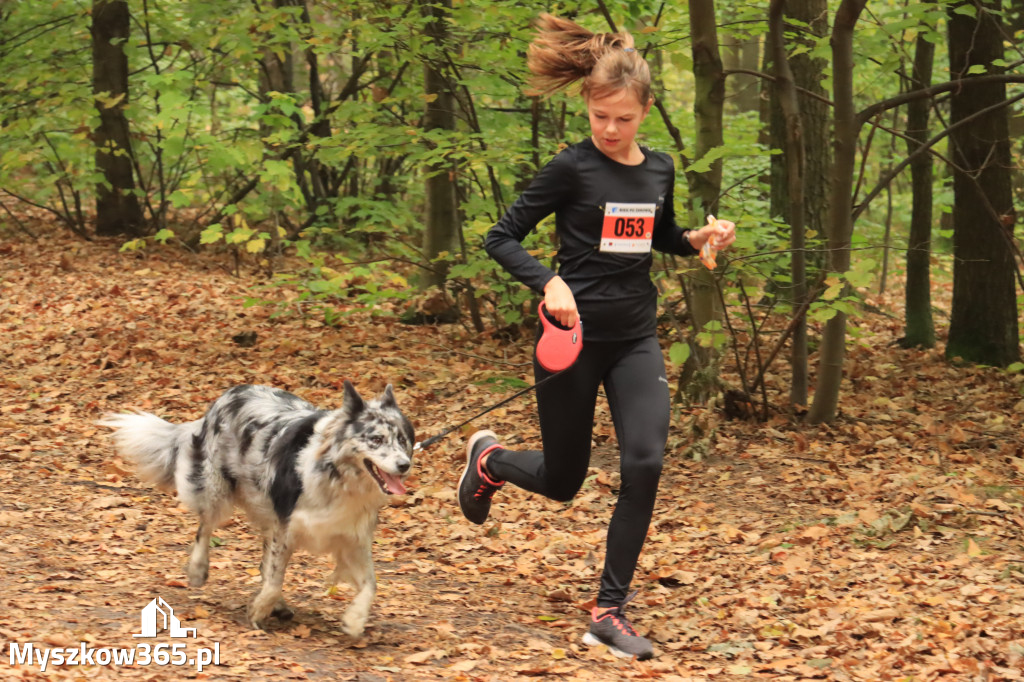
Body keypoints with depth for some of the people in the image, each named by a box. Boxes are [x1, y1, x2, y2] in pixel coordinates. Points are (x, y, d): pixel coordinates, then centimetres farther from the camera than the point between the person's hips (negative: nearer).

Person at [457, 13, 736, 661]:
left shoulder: (659, 169, 5)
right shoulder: (572, 168, -11)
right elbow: (502, 237, -9)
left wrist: (701, 238, 4)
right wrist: (549, 281, -24)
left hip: (636, 339, 4)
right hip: (574, 337, -4)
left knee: (645, 463, -14)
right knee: (563, 481, 8)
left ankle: (611, 611, -4)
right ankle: (489, 458, 43)